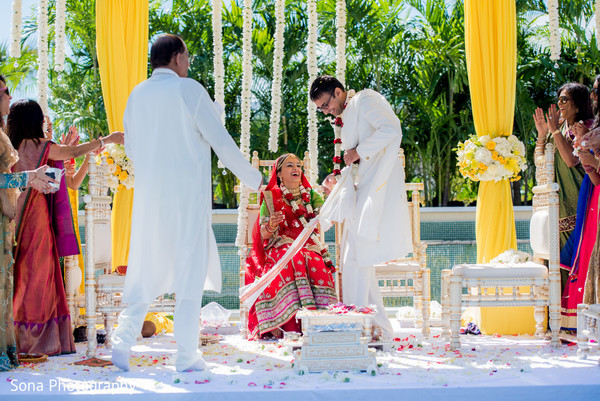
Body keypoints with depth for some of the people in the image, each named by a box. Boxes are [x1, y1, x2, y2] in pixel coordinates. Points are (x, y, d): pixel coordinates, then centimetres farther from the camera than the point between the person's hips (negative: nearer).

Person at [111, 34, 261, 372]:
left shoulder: (137, 95, 8)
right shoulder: (189, 89, -7)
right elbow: (221, 141, -7)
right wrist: (252, 178, 4)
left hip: (149, 195, 5)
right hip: (187, 194, -5)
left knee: (147, 270, 12)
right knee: (190, 270, 2)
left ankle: (123, 342, 3)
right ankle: (187, 355, 4)